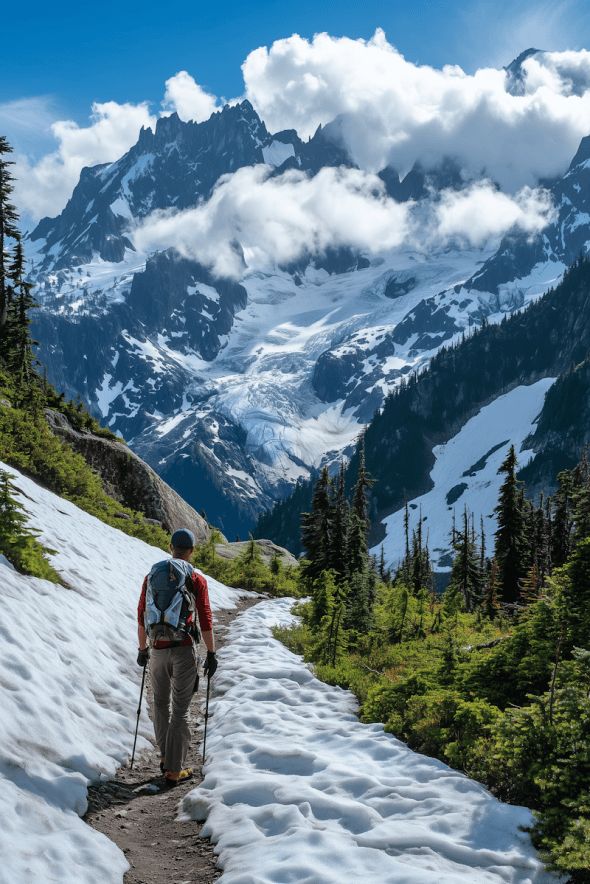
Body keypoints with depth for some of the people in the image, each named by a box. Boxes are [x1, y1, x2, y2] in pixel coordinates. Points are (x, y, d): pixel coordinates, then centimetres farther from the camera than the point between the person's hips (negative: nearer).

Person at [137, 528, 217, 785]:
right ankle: (174, 769, 4)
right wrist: (211, 654, 0)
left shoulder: (152, 577, 3)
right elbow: (205, 621, -8)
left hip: (158, 650, 3)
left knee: (161, 704, 21)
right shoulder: (197, 581, -6)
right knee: (180, 710, 3)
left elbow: (142, 616, 5)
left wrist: (142, 649, 15)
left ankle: (166, 756, 28)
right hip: (184, 651, -3)